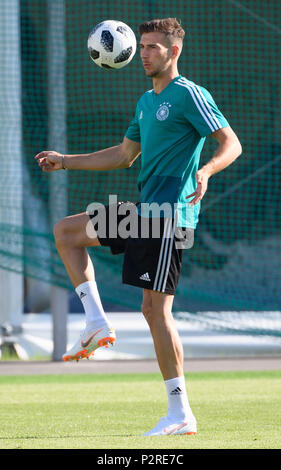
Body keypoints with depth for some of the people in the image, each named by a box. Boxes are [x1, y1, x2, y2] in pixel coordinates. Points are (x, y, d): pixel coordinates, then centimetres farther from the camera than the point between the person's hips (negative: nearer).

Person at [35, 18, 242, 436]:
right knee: (65, 232, 15)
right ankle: (97, 322, 7)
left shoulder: (188, 94, -8)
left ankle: (180, 413, -8)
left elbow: (231, 143, -14)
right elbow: (124, 155, 29)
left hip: (169, 213, -9)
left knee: (155, 308, -11)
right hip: (144, 210, 9)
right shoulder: (146, 101, 19)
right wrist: (65, 162, 26)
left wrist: (205, 171, -34)